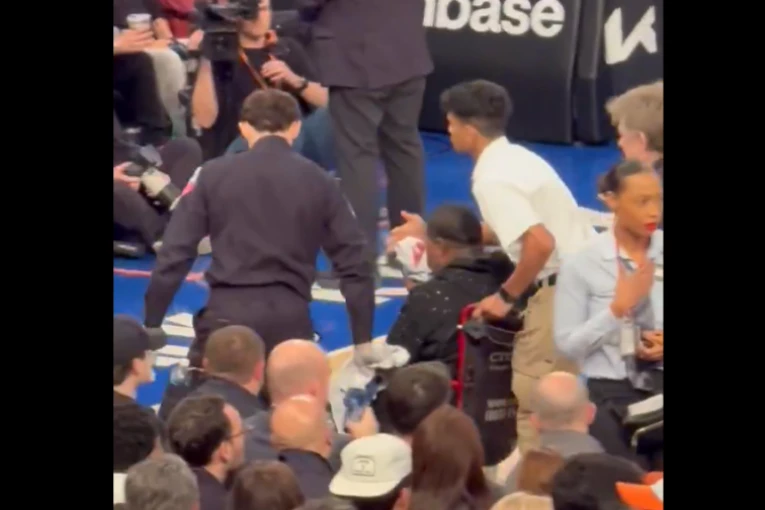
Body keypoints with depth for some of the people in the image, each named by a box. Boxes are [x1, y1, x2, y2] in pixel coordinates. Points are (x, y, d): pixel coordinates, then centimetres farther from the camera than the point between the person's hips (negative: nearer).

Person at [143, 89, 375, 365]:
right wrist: (364, 339, 15)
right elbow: (354, 263, 9)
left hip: (229, 312, -1)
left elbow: (174, 255, 4)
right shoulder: (318, 182, 8)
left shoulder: (213, 175, 5)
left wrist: (150, 326, 11)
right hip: (289, 316, 1)